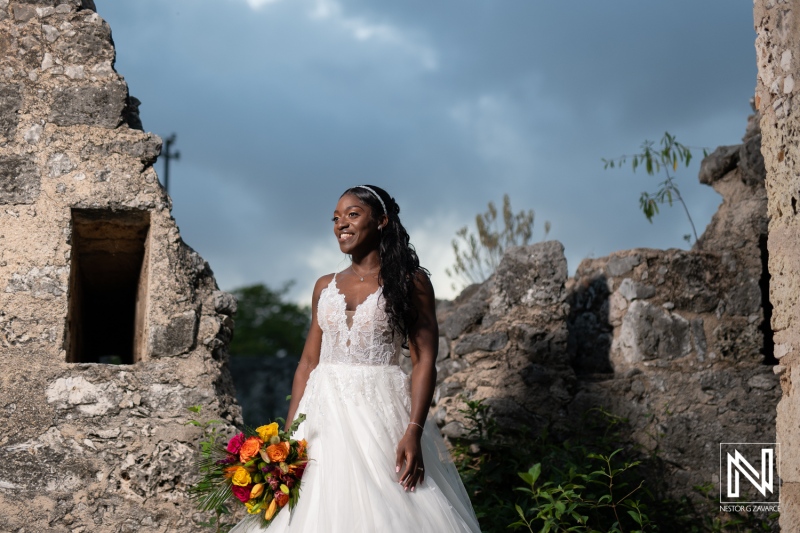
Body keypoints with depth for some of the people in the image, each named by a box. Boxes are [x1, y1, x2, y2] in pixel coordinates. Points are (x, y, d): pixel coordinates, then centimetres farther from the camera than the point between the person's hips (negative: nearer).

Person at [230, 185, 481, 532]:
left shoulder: (410, 282, 0)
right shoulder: (325, 287, 13)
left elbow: (424, 361, -7)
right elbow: (308, 361, 13)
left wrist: (414, 432, -19)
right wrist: (288, 434, 5)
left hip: (381, 412, -4)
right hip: (325, 413, 4)